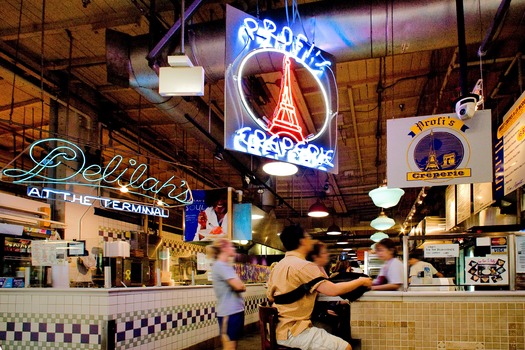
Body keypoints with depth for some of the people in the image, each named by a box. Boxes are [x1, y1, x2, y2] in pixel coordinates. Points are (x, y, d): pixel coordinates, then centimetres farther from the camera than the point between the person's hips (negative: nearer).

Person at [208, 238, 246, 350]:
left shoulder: (225, 265, 16)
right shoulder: (220, 265, -15)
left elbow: (237, 286, 16)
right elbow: (239, 286, -22)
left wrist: (240, 286, -6)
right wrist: (242, 286, -1)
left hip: (235, 310, 10)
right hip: (229, 312, -10)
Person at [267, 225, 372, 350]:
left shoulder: (278, 266, 10)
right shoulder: (303, 265, -18)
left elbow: (270, 297, 19)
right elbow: (333, 290, -23)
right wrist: (361, 281, -6)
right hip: (292, 331, -10)